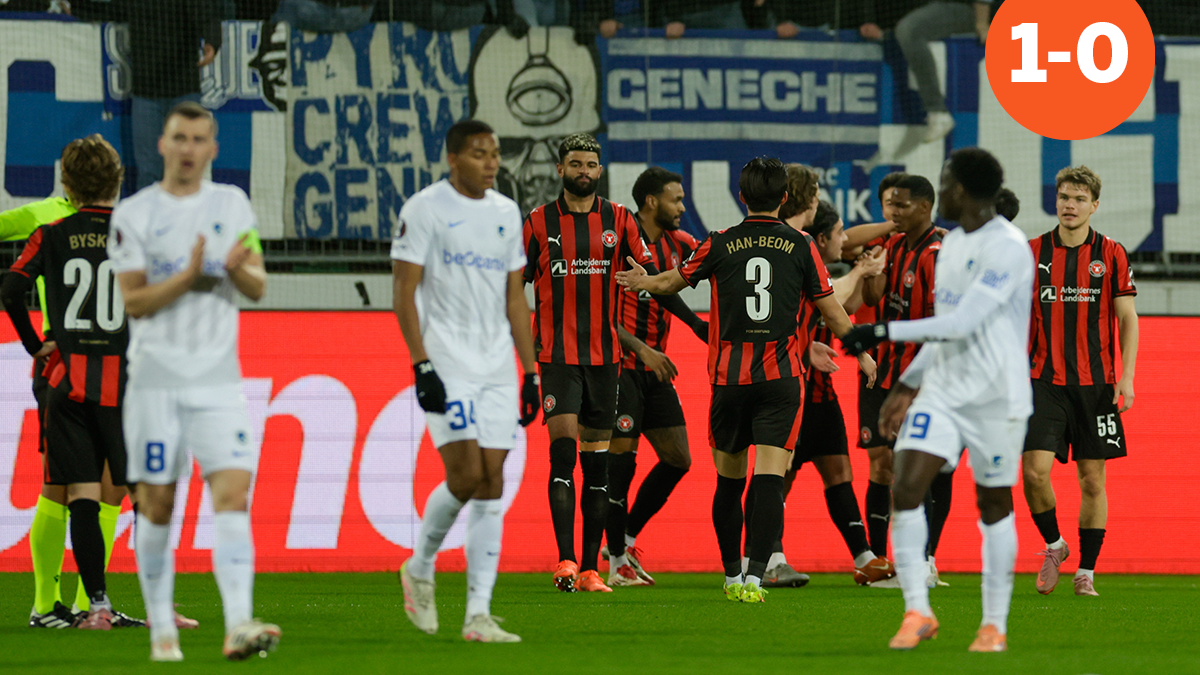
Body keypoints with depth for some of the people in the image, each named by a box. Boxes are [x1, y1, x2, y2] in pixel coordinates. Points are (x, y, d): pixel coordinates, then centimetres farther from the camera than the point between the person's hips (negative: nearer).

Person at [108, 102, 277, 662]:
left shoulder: (232, 204, 9)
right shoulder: (133, 214, 0)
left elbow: (258, 288, 7)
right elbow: (133, 301, -6)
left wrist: (239, 270, -16)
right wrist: (189, 277, -20)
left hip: (217, 378, 2)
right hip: (155, 378, -2)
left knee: (233, 492, -13)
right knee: (156, 505, 2)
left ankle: (238, 625, -24)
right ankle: (162, 630, 14)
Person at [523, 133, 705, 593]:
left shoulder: (618, 221, 6)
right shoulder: (539, 223, 3)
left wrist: (696, 323, 1)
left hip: (604, 355, 2)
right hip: (557, 355, -2)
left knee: (597, 463, 4)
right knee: (563, 451, -14)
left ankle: (590, 569, 6)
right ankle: (565, 559, -17)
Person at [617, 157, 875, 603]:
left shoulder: (720, 245, 2)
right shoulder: (801, 246, 0)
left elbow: (675, 281, 18)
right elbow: (831, 310, 6)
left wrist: (644, 282, 41)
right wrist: (861, 351, 24)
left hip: (729, 379, 1)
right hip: (781, 377, -1)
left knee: (729, 480, 15)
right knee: (769, 479, -7)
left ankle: (732, 575, 25)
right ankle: (754, 576, -20)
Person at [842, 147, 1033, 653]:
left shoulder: (1007, 248, -16)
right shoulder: (952, 244, 13)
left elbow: (963, 322, -23)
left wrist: (885, 332, -23)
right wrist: (907, 384, 20)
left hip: (996, 398, -7)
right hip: (942, 392, 7)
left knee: (994, 505, 4)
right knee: (906, 488, -11)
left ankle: (995, 624, 15)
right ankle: (917, 612, -6)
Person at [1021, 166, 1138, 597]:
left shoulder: (1111, 255, 2)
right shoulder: (1033, 253, 5)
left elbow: (1127, 319, 3)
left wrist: (1127, 376, -7)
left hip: (1095, 383, 0)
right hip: (1045, 380, 0)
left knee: (1093, 480, 2)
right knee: (1035, 471, -13)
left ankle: (1086, 572, 12)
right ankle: (1053, 546, 12)